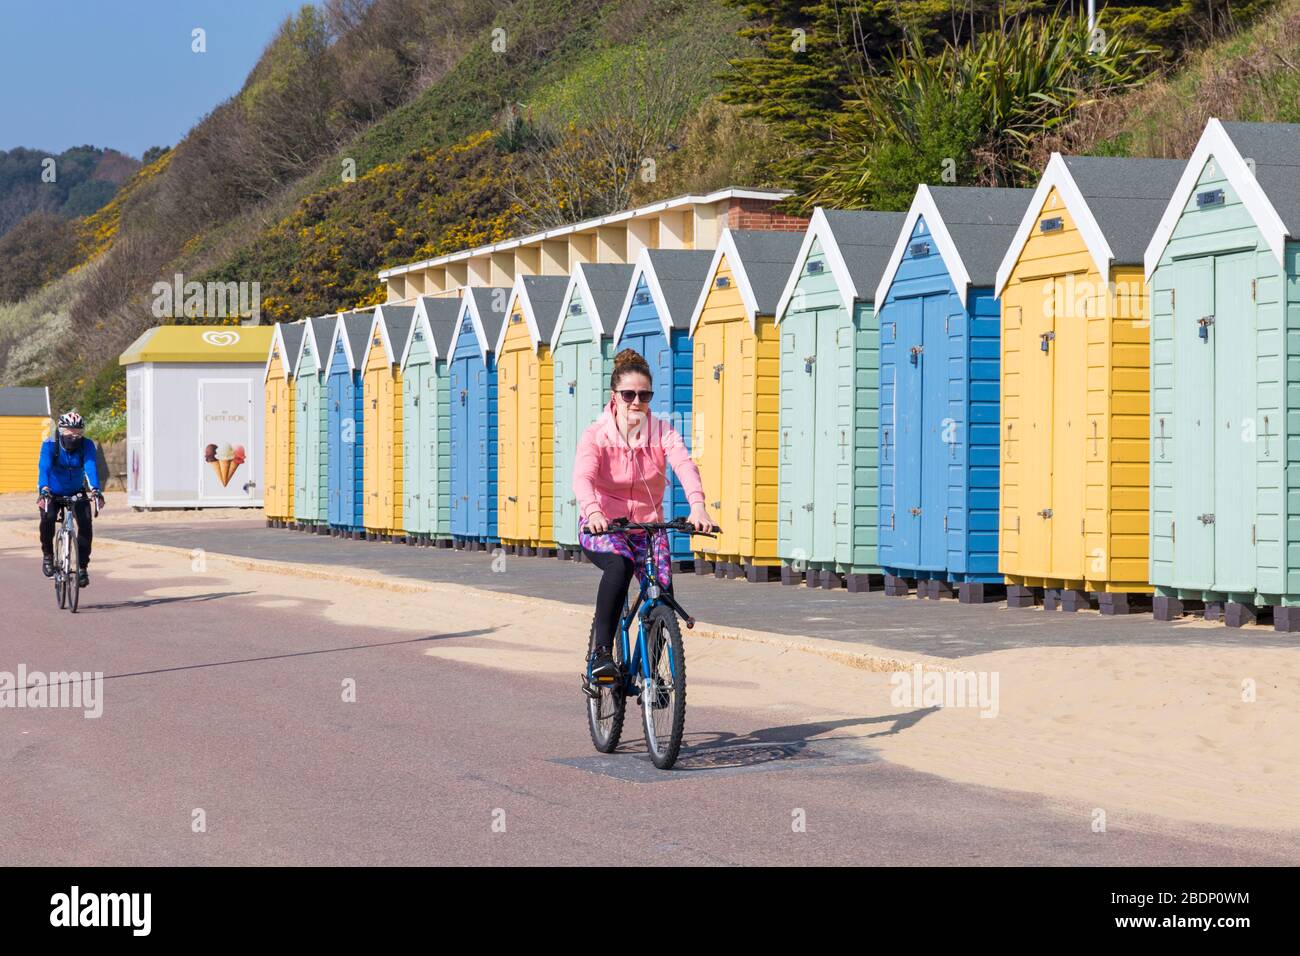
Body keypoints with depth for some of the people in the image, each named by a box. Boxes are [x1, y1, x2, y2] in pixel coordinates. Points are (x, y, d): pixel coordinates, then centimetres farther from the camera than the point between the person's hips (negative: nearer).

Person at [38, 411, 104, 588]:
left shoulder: (87, 445, -18)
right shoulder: (49, 445, -22)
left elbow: (91, 467, -32)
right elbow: (44, 468, -35)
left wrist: (95, 490, -50)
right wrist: (44, 491, -53)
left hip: (77, 492, 1)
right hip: (53, 493, -1)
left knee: (85, 522, -20)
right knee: (48, 518, -29)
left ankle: (82, 566, -8)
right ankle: (47, 555, -3)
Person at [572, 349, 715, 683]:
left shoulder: (662, 433, -5)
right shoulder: (596, 435, -10)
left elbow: (685, 466, -24)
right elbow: (583, 477, -27)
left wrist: (697, 506, -44)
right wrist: (593, 511, -49)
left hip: (648, 528, 3)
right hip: (601, 528, -3)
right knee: (620, 564, -35)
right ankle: (601, 652, -28)